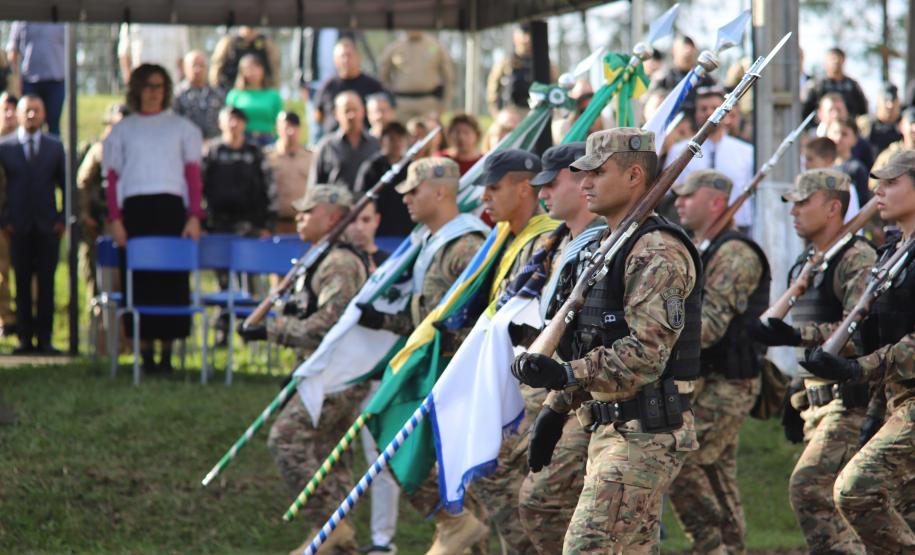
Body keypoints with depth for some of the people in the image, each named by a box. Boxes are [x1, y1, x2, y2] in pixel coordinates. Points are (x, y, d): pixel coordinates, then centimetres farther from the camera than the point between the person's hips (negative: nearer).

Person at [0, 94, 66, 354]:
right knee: (22, 284, 1)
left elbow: (66, 185, 11)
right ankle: (25, 337, 4)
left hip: (48, 226, 1)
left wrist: (63, 218, 2)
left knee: (46, 284, -1)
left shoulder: (55, 146, 8)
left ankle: (44, 338, 1)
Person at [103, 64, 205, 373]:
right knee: (139, 280, -3)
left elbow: (193, 174, 8)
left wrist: (194, 217, -3)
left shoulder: (181, 128, 13)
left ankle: (166, 353, -1)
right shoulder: (123, 130, 14)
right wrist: (114, 219, -1)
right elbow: (113, 177, 10)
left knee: (172, 279, -5)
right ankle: (146, 355, 1)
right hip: (134, 209, 0)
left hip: (171, 208, 0)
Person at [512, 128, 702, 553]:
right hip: (610, 429, 10)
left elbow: (645, 354, -24)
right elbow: (585, 342, 26)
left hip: (645, 434, -10)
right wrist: (554, 410, 23)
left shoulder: (657, 252, -15)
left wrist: (567, 375, -31)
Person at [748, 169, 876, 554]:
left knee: (808, 485, -19)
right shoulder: (805, 266, 19)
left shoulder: (856, 259, -11)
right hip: (817, 400, 10)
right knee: (833, 499, 9)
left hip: (849, 400, -9)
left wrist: (796, 336, -31)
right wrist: (795, 399, 23)